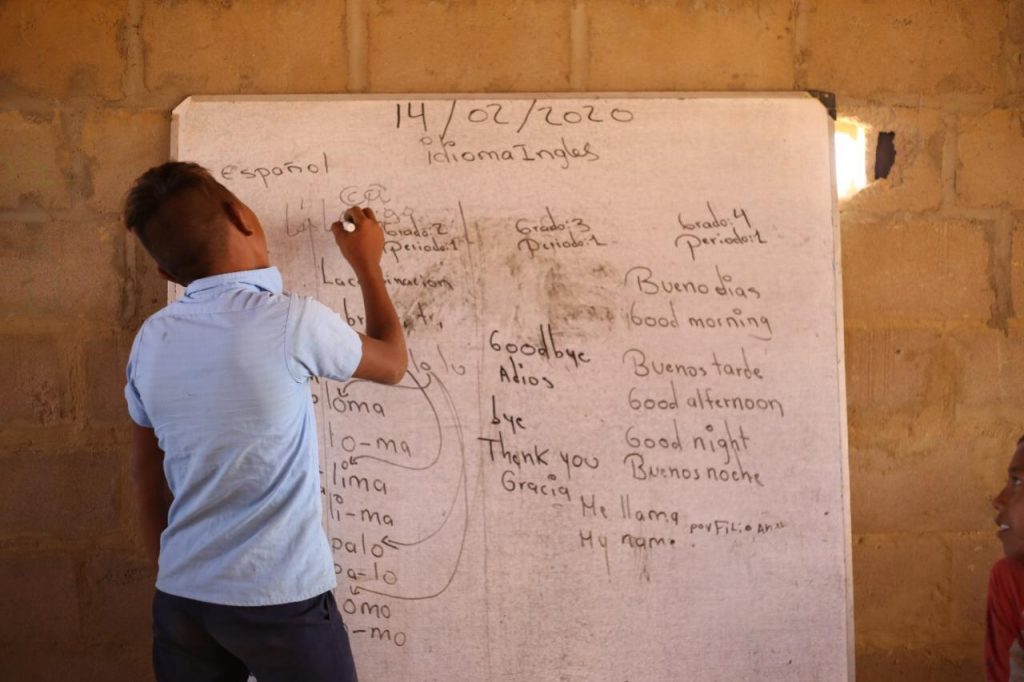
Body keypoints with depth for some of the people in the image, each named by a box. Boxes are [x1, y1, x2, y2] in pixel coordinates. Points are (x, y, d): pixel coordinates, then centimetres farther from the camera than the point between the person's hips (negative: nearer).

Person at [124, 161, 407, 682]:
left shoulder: (151, 340, 1)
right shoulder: (291, 322, -15)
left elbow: (147, 478, 10)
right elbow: (392, 364, 4)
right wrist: (367, 265, 17)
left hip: (181, 599, 5)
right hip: (280, 601, -5)